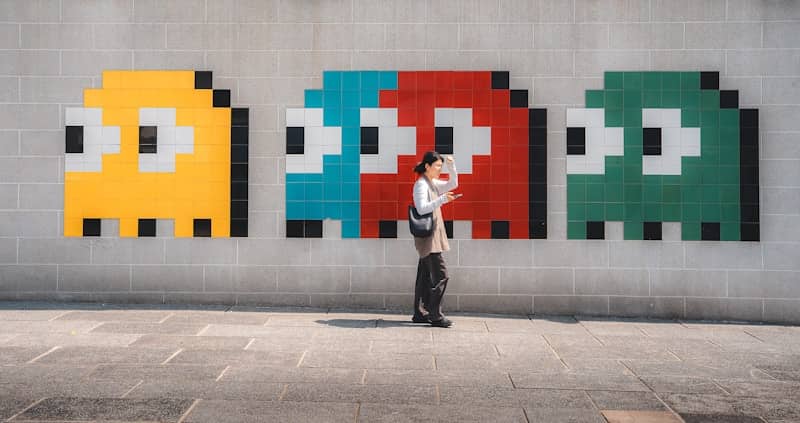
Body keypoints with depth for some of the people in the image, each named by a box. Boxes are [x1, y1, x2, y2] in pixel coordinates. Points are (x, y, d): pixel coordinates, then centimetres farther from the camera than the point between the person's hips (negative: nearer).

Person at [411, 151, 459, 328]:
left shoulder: (433, 184, 15)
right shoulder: (421, 184, -12)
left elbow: (453, 184, 22)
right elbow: (421, 208, -22)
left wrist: (451, 165, 8)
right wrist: (443, 199, -28)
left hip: (432, 237, 10)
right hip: (427, 236, -10)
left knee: (425, 277, 11)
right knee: (441, 275, -11)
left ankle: (420, 313, 16)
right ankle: (436, 316, -7)